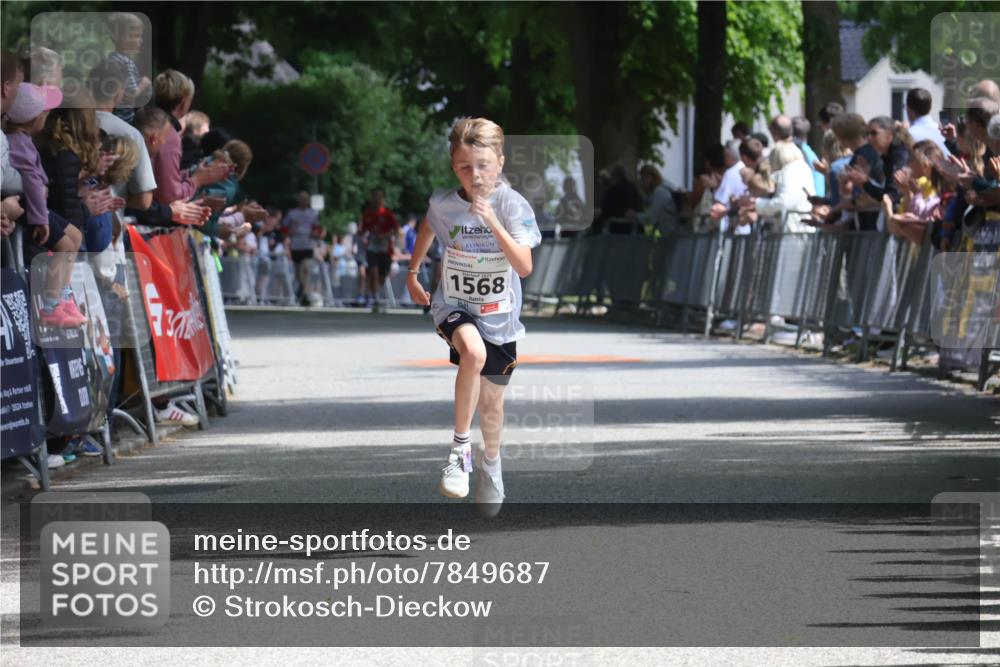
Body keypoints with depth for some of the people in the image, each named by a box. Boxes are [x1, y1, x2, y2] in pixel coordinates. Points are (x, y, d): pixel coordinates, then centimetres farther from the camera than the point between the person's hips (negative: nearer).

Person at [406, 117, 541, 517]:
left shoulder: (513, 206, -16)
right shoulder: (442, 204, -10)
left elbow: (524, 267, -26)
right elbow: (428, 231, 15)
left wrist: (493, 222, -33)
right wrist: (411, 274, 19)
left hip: (500, 315, 1)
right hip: (454, 307, 0)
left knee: (491, 404, 12)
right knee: (473, 352, -35)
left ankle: (490, 464, 44)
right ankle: (460, 447, -21)